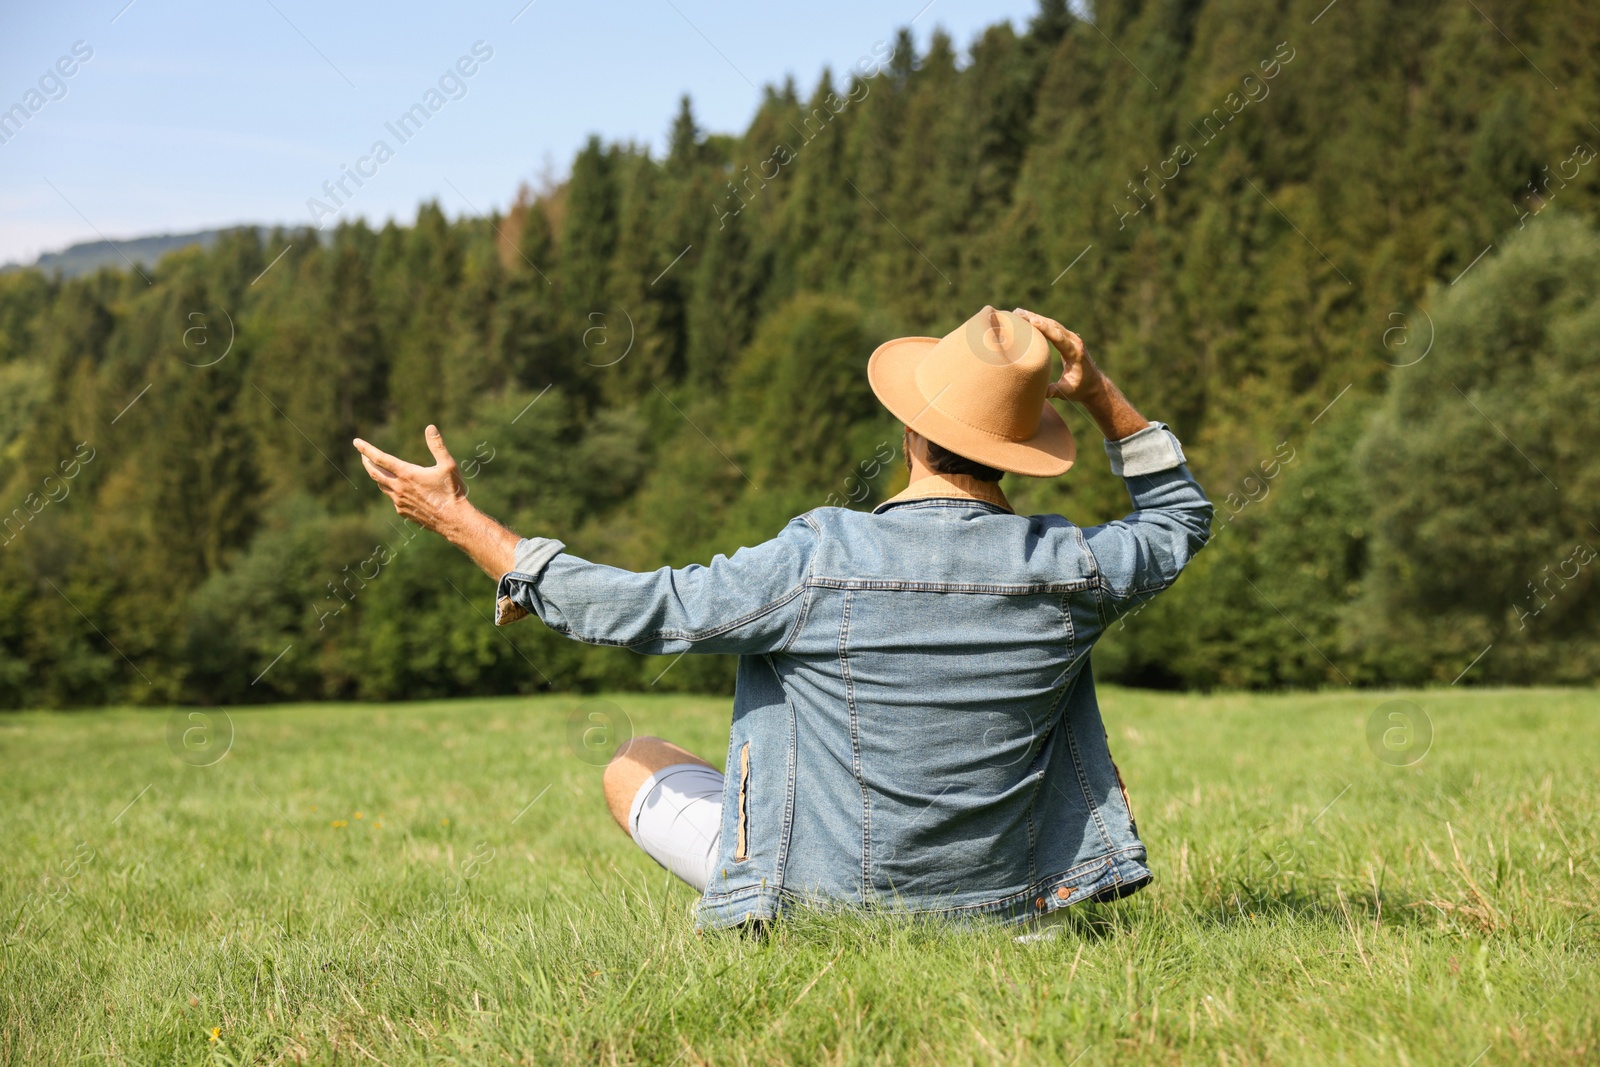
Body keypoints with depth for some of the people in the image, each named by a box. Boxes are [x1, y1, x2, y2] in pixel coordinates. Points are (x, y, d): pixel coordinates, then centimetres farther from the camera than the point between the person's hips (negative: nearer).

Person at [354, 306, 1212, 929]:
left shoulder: (818, 563, -22)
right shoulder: (1064, 567, -12)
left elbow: (637, 610, -14)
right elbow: (1179, 519, 11)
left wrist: (459, 519, -5)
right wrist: (1099, 393, 4)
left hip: (823, 901, -3)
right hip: (1005, 904, 3)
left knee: (635, 766, 18)